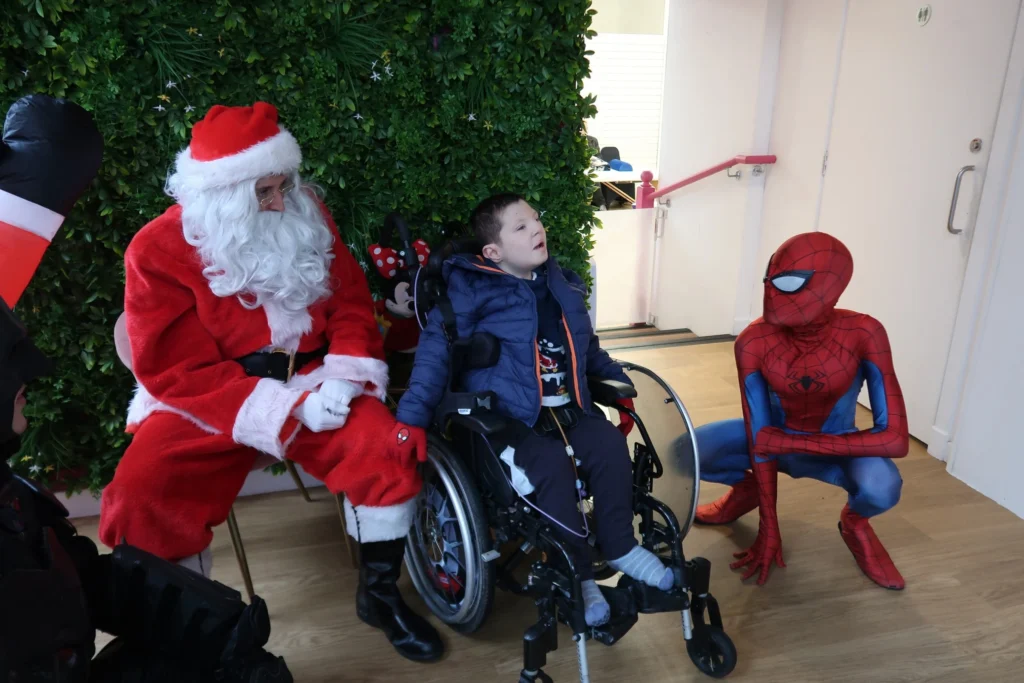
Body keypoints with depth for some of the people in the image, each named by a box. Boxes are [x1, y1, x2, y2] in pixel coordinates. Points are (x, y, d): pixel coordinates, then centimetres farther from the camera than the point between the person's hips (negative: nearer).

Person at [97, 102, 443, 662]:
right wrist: (288, 407, -23)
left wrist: (342, 377, -15)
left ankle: (379, 595, 3)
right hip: (206, 403, -1)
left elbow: (352, 303, 5)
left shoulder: (307, 216, 0)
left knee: (386, 449, -23)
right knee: (139, 501, -24)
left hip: (309, 385, 2)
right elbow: (178, 372, -14)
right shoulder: (158, 251, -11)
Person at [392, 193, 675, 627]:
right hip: (507, 419, -5)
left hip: (569, 411, 6)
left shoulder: (563, 286, 13)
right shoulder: (472, 290, -8)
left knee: (610, 444, -19)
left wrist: (619, 385, 25)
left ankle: (619, 546, 3)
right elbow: (435, 351, -13)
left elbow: (588, 348, 26)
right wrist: (414, 416, -20)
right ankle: (575, 574, -10)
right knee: (553, 464, -29)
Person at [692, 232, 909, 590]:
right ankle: (747, 488, 12)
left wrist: (793, 442, -33)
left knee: (882, 487, -36)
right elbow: (758, 436, -22)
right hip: (774, 438, 2)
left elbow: (896, 439, -31)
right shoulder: (753, 342, -26)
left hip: (835, 445, -1)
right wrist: (768, 528, -19)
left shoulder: (863, 334, -29)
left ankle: (854, 521, 4)